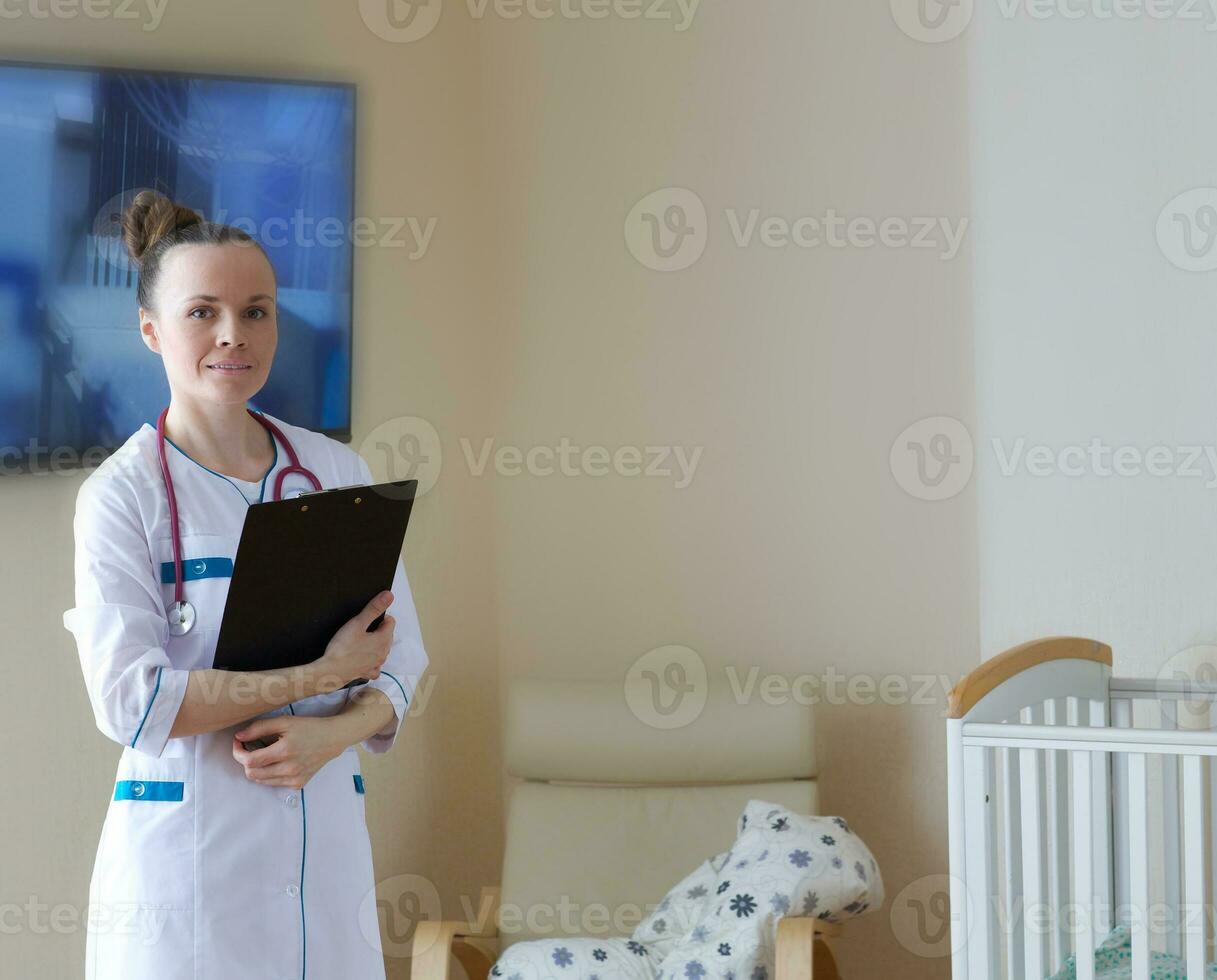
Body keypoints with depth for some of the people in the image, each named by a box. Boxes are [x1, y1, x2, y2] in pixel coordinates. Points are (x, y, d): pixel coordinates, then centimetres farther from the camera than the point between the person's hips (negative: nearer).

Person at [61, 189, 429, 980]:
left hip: (326, 837, 4)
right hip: (185, 849, -3)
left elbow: (402, 658, 7)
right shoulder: (122, 493, -6)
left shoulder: (338, 472, 7)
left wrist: (331, 733, -13)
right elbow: (129, 701, -15)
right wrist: (320, 674, -15)